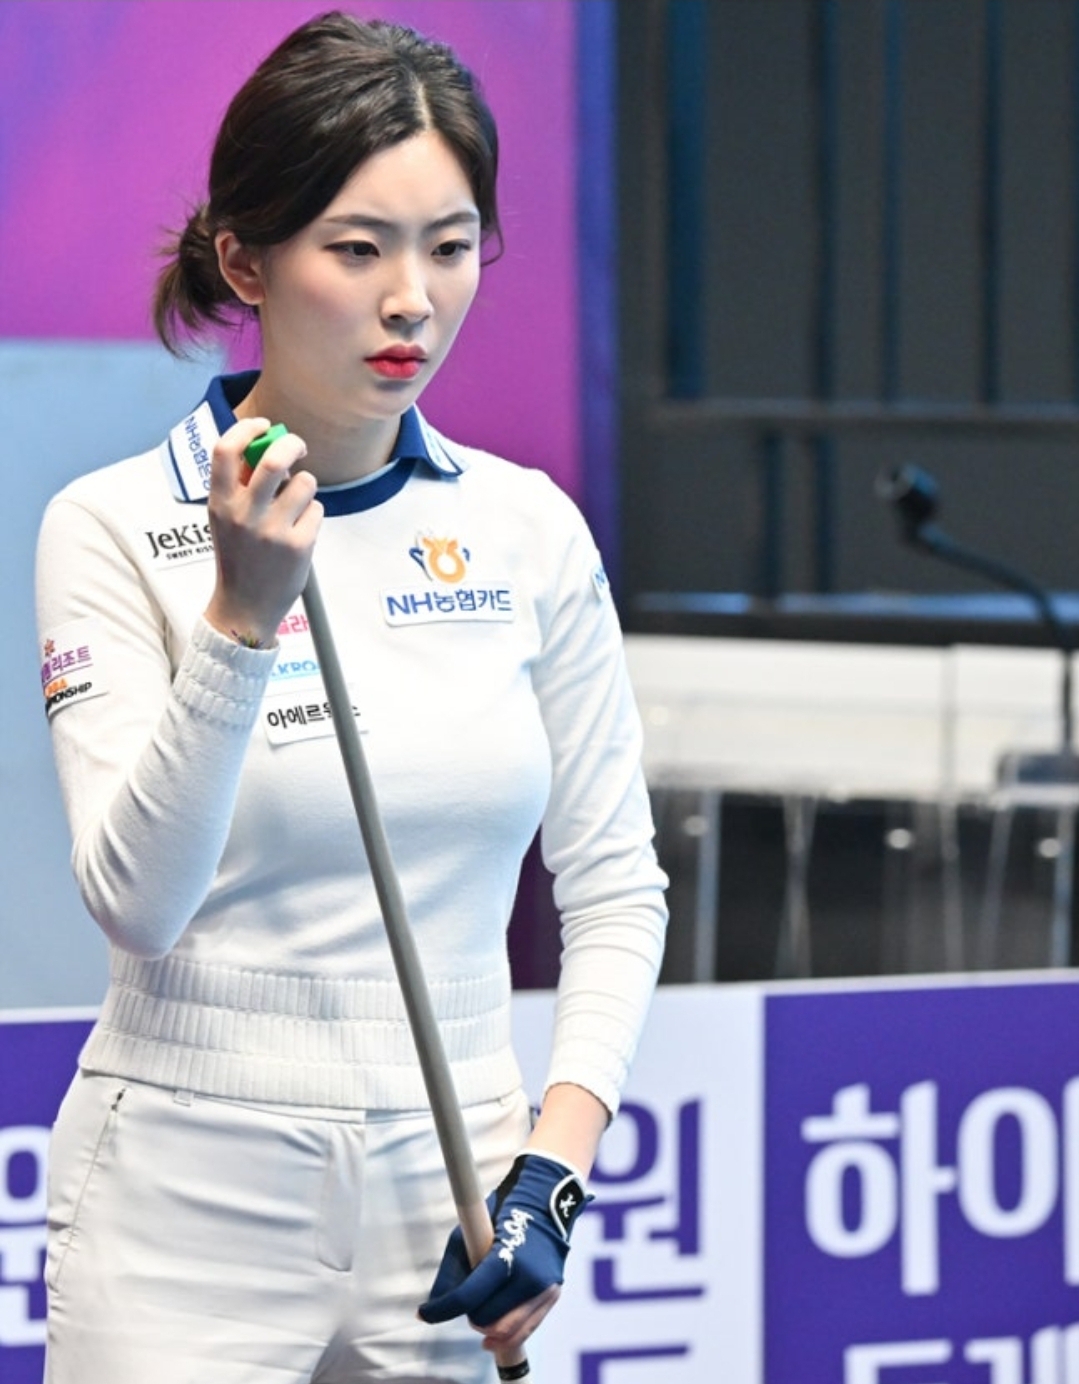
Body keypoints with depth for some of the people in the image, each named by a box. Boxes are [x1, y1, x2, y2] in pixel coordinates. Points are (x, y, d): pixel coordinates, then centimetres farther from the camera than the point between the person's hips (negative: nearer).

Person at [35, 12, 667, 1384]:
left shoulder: (527, 529, 4)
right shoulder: (114, 527, -7)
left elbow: (613, 885, 9)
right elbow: (137, 900, -17)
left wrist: (552, 1168, -2)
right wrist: (239, 616, -27)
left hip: (449, 1224, 3)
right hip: (187, 1205, -3)